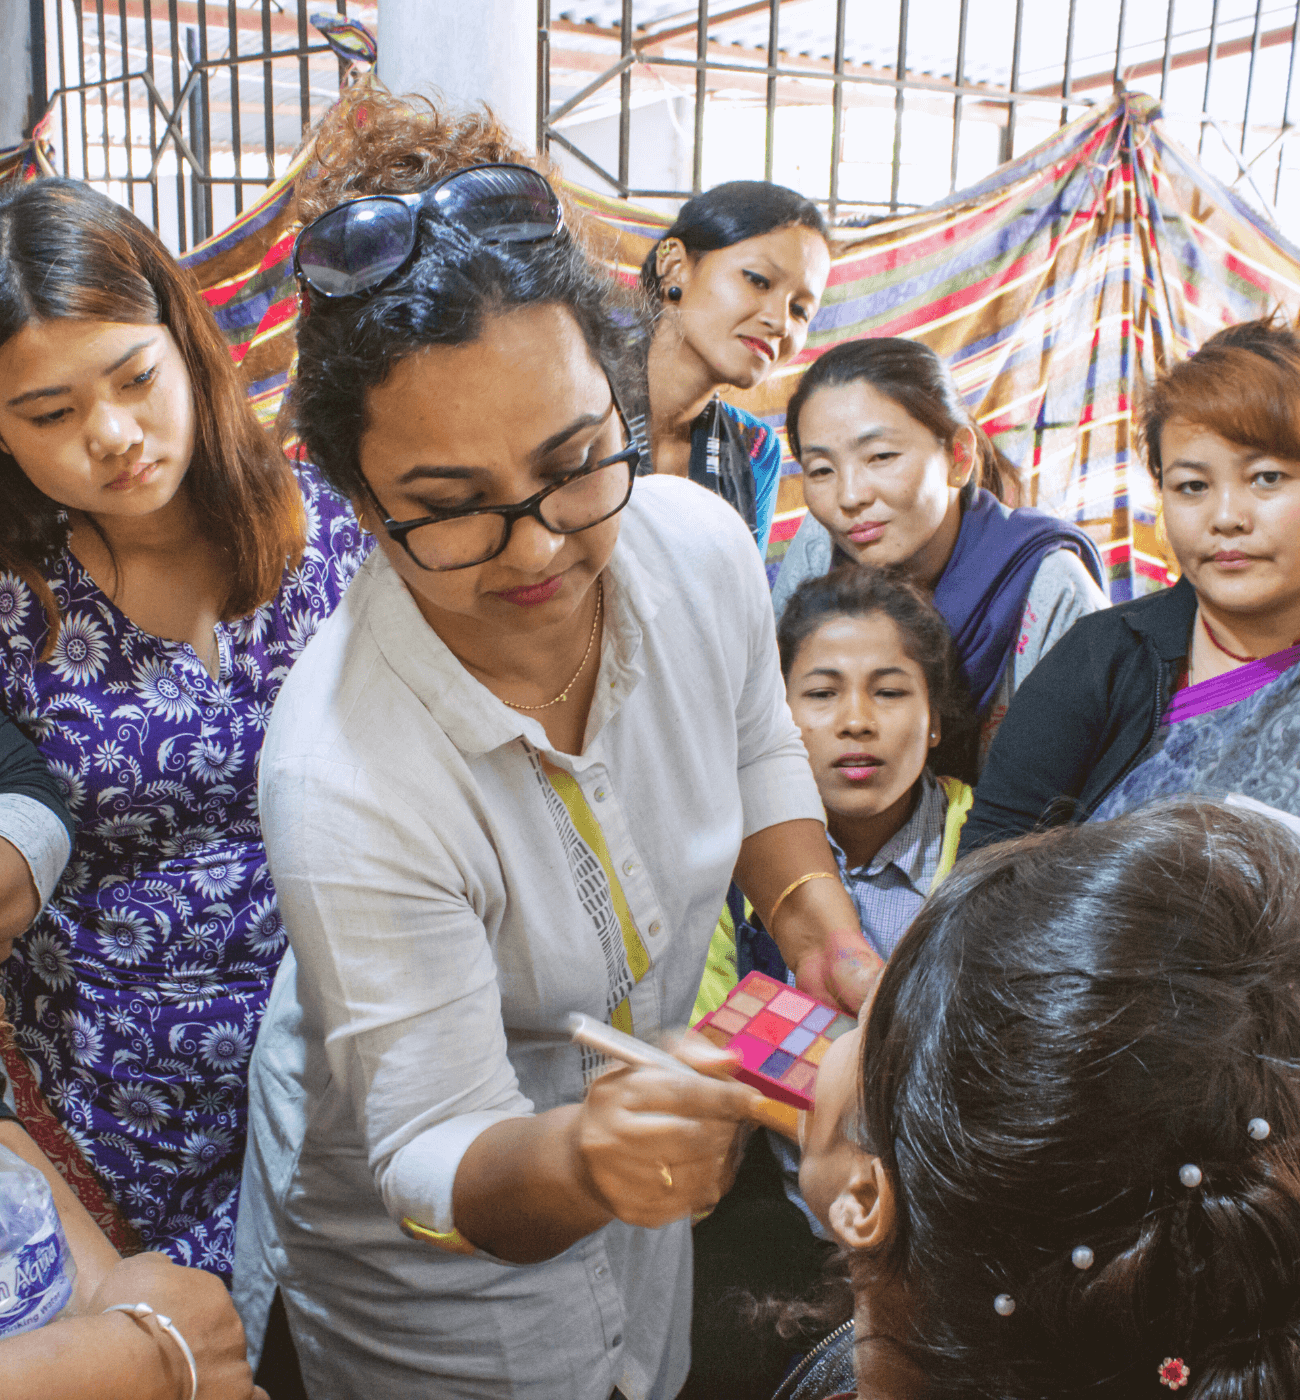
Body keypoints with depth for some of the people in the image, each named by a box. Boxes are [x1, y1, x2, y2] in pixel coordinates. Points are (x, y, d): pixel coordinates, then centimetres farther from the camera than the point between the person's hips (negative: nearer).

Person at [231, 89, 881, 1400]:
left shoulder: (699, 543, -22)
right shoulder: (344, 783, -38)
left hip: (641, 1138, 5)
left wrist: (822, 932, -15)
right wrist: (578, 1164, -50)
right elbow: (440, 1160, -30)